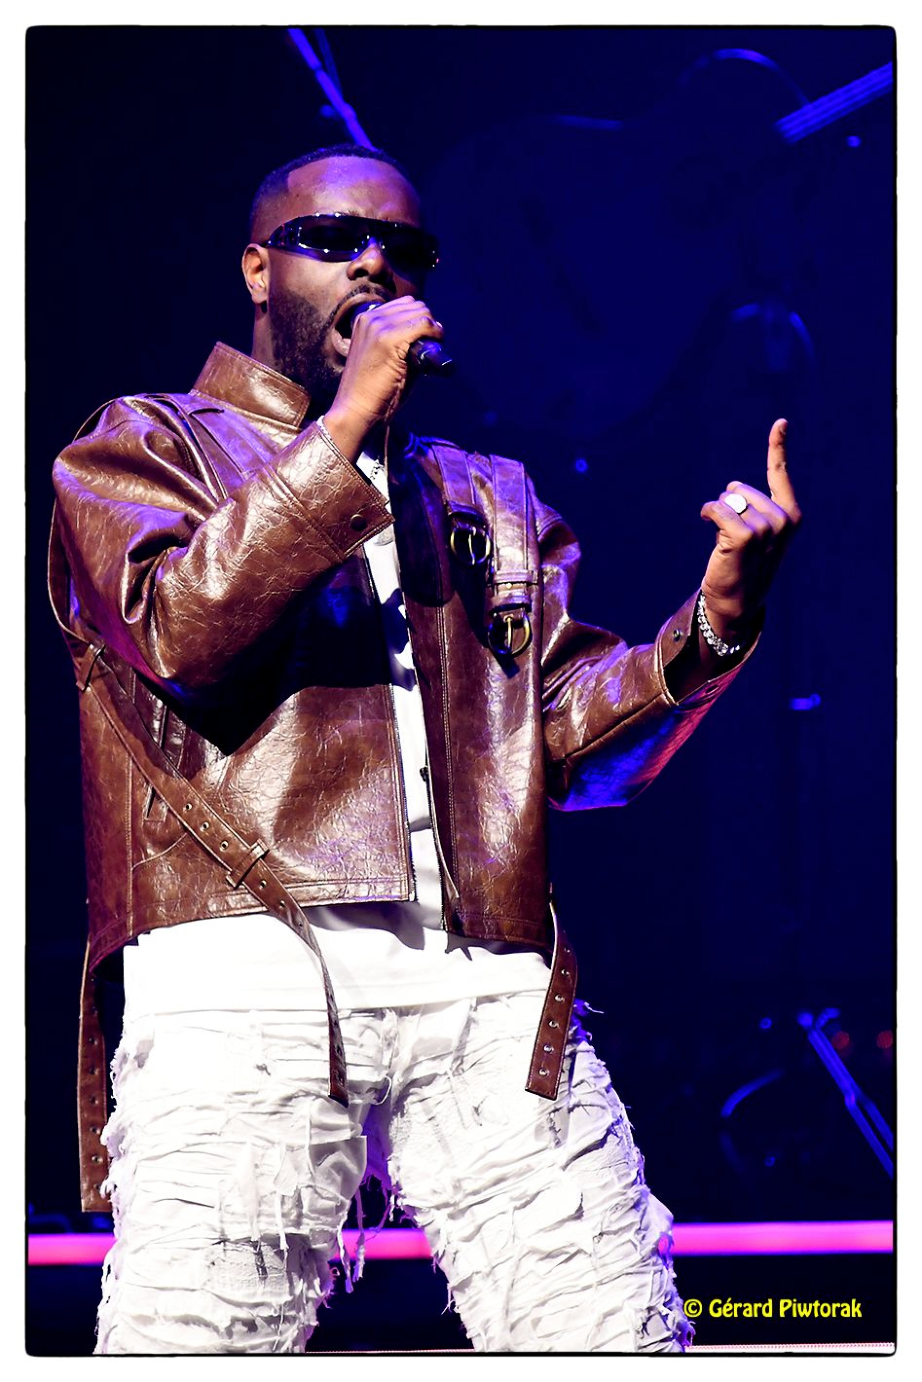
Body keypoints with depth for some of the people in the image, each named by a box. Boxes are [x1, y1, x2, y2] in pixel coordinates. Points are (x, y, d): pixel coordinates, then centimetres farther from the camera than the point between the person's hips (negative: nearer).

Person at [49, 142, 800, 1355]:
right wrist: (349, 421, -5)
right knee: (198, 1341, -19)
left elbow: (571, 743, 19)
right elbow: (180, 632, -3)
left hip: (492, 991, 4)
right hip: (250, 978, -3)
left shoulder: (493, 499, 30)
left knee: (628, 1341, -11)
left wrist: (710, 623, 1)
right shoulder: (153, 442, 19)